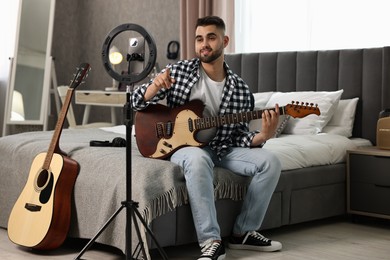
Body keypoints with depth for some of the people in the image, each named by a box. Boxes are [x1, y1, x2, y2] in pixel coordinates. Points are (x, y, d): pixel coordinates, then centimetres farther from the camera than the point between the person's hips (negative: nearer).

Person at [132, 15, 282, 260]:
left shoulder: (240, 89, 1)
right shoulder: (179, 70, -4)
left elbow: (239, 136, 3)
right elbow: (137, 102, -4)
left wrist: (262, 136, -19)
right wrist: (155, 86, -26)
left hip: (223, 149, 4)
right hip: (184, 145, -3)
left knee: (270, 162, -17)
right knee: (198, 159, -39)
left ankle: (243, 232, -2)